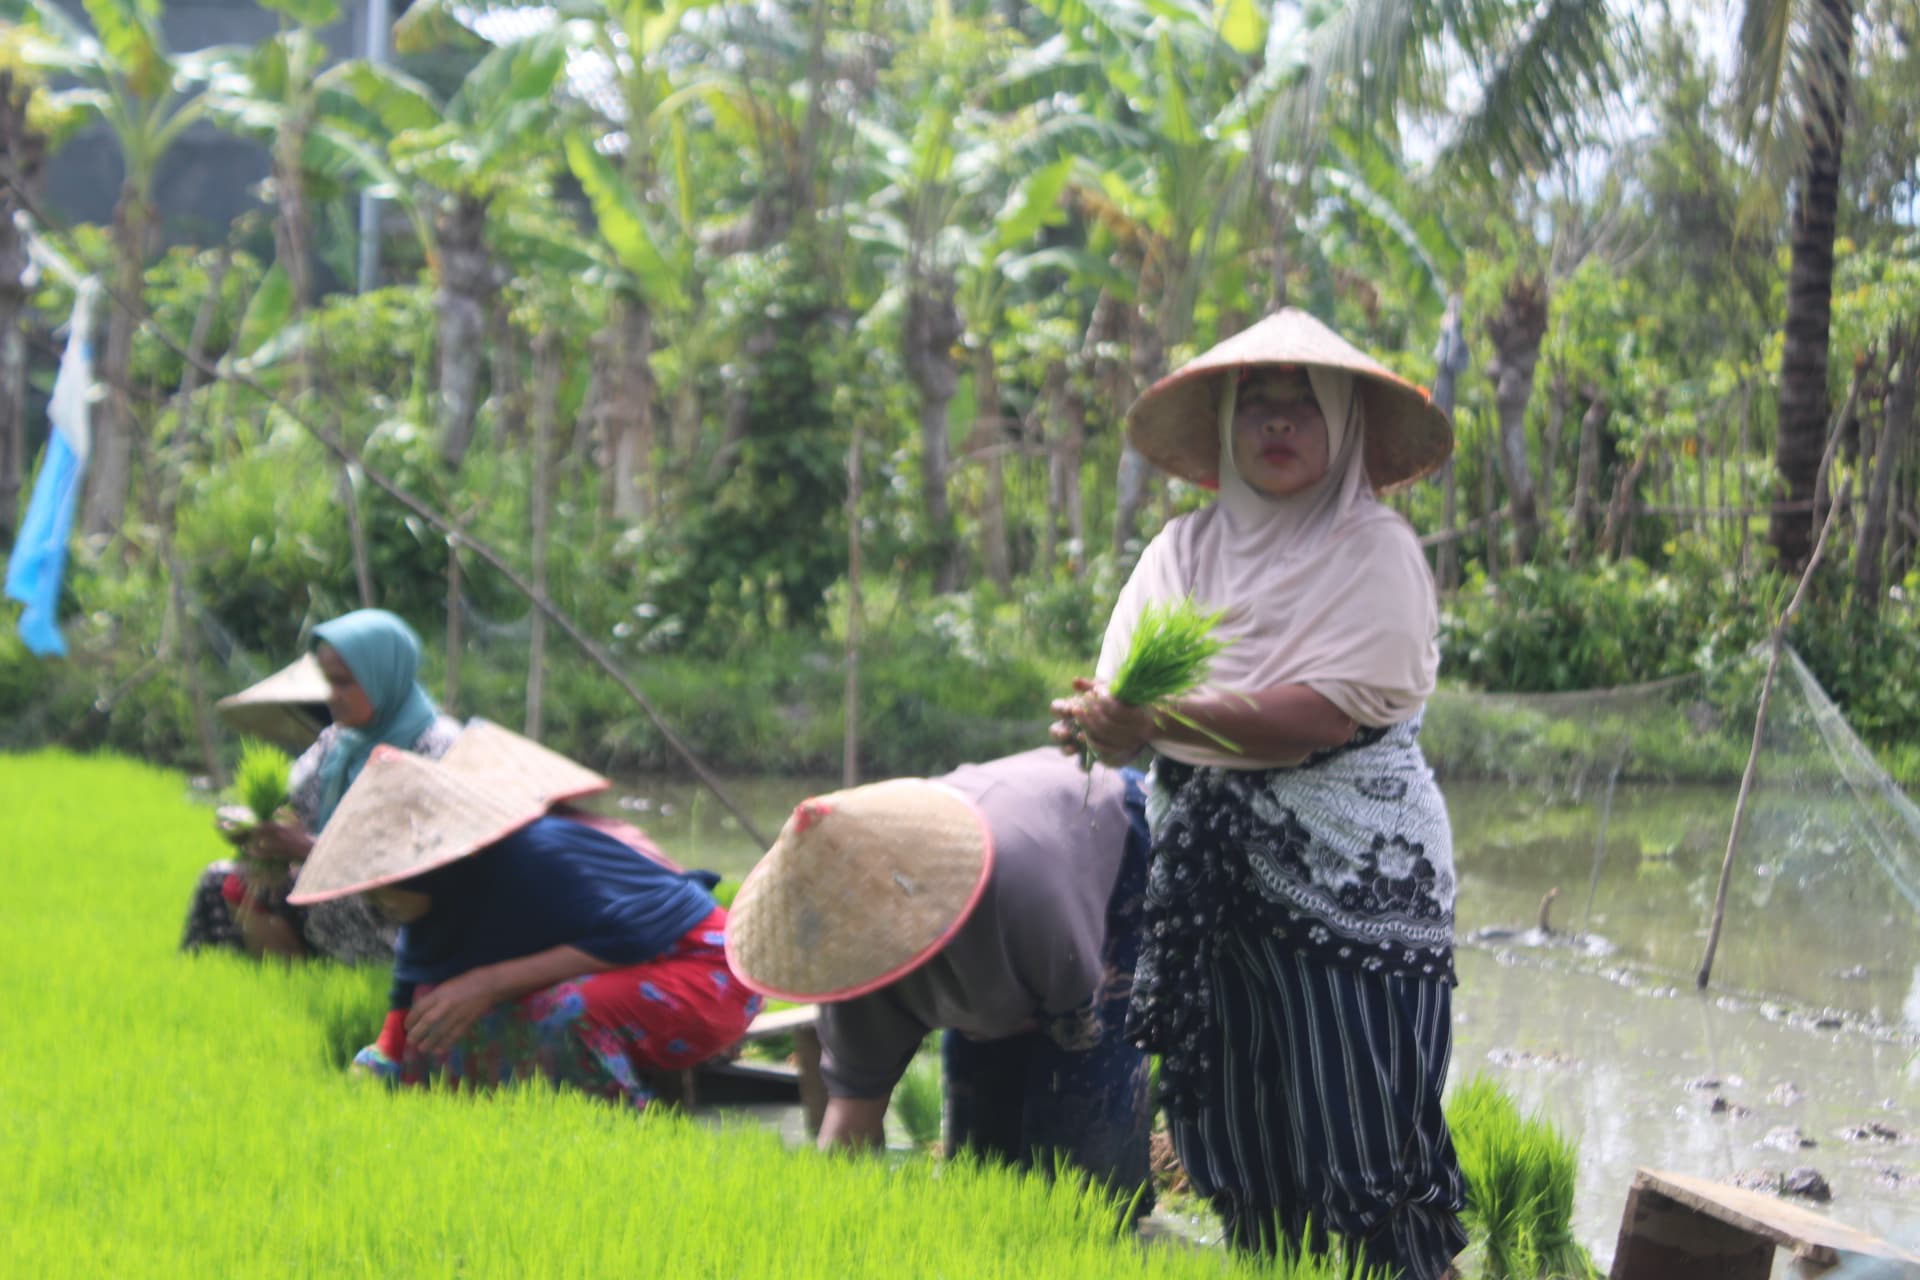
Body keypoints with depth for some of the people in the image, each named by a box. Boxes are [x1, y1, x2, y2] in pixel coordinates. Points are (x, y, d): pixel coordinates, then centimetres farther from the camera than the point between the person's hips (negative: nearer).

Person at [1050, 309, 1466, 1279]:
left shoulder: (1373, 550, -3)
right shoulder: (1183, 549, 13)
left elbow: (1326, 711, -16)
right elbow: (1119, 703, 4)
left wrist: (1161, 721, -23)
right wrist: (1102, 722, -20)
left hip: (1346, 870, -5)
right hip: (1209, 879, 5)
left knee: (1353, 1122, -7)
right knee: (1233, 1129, 7)